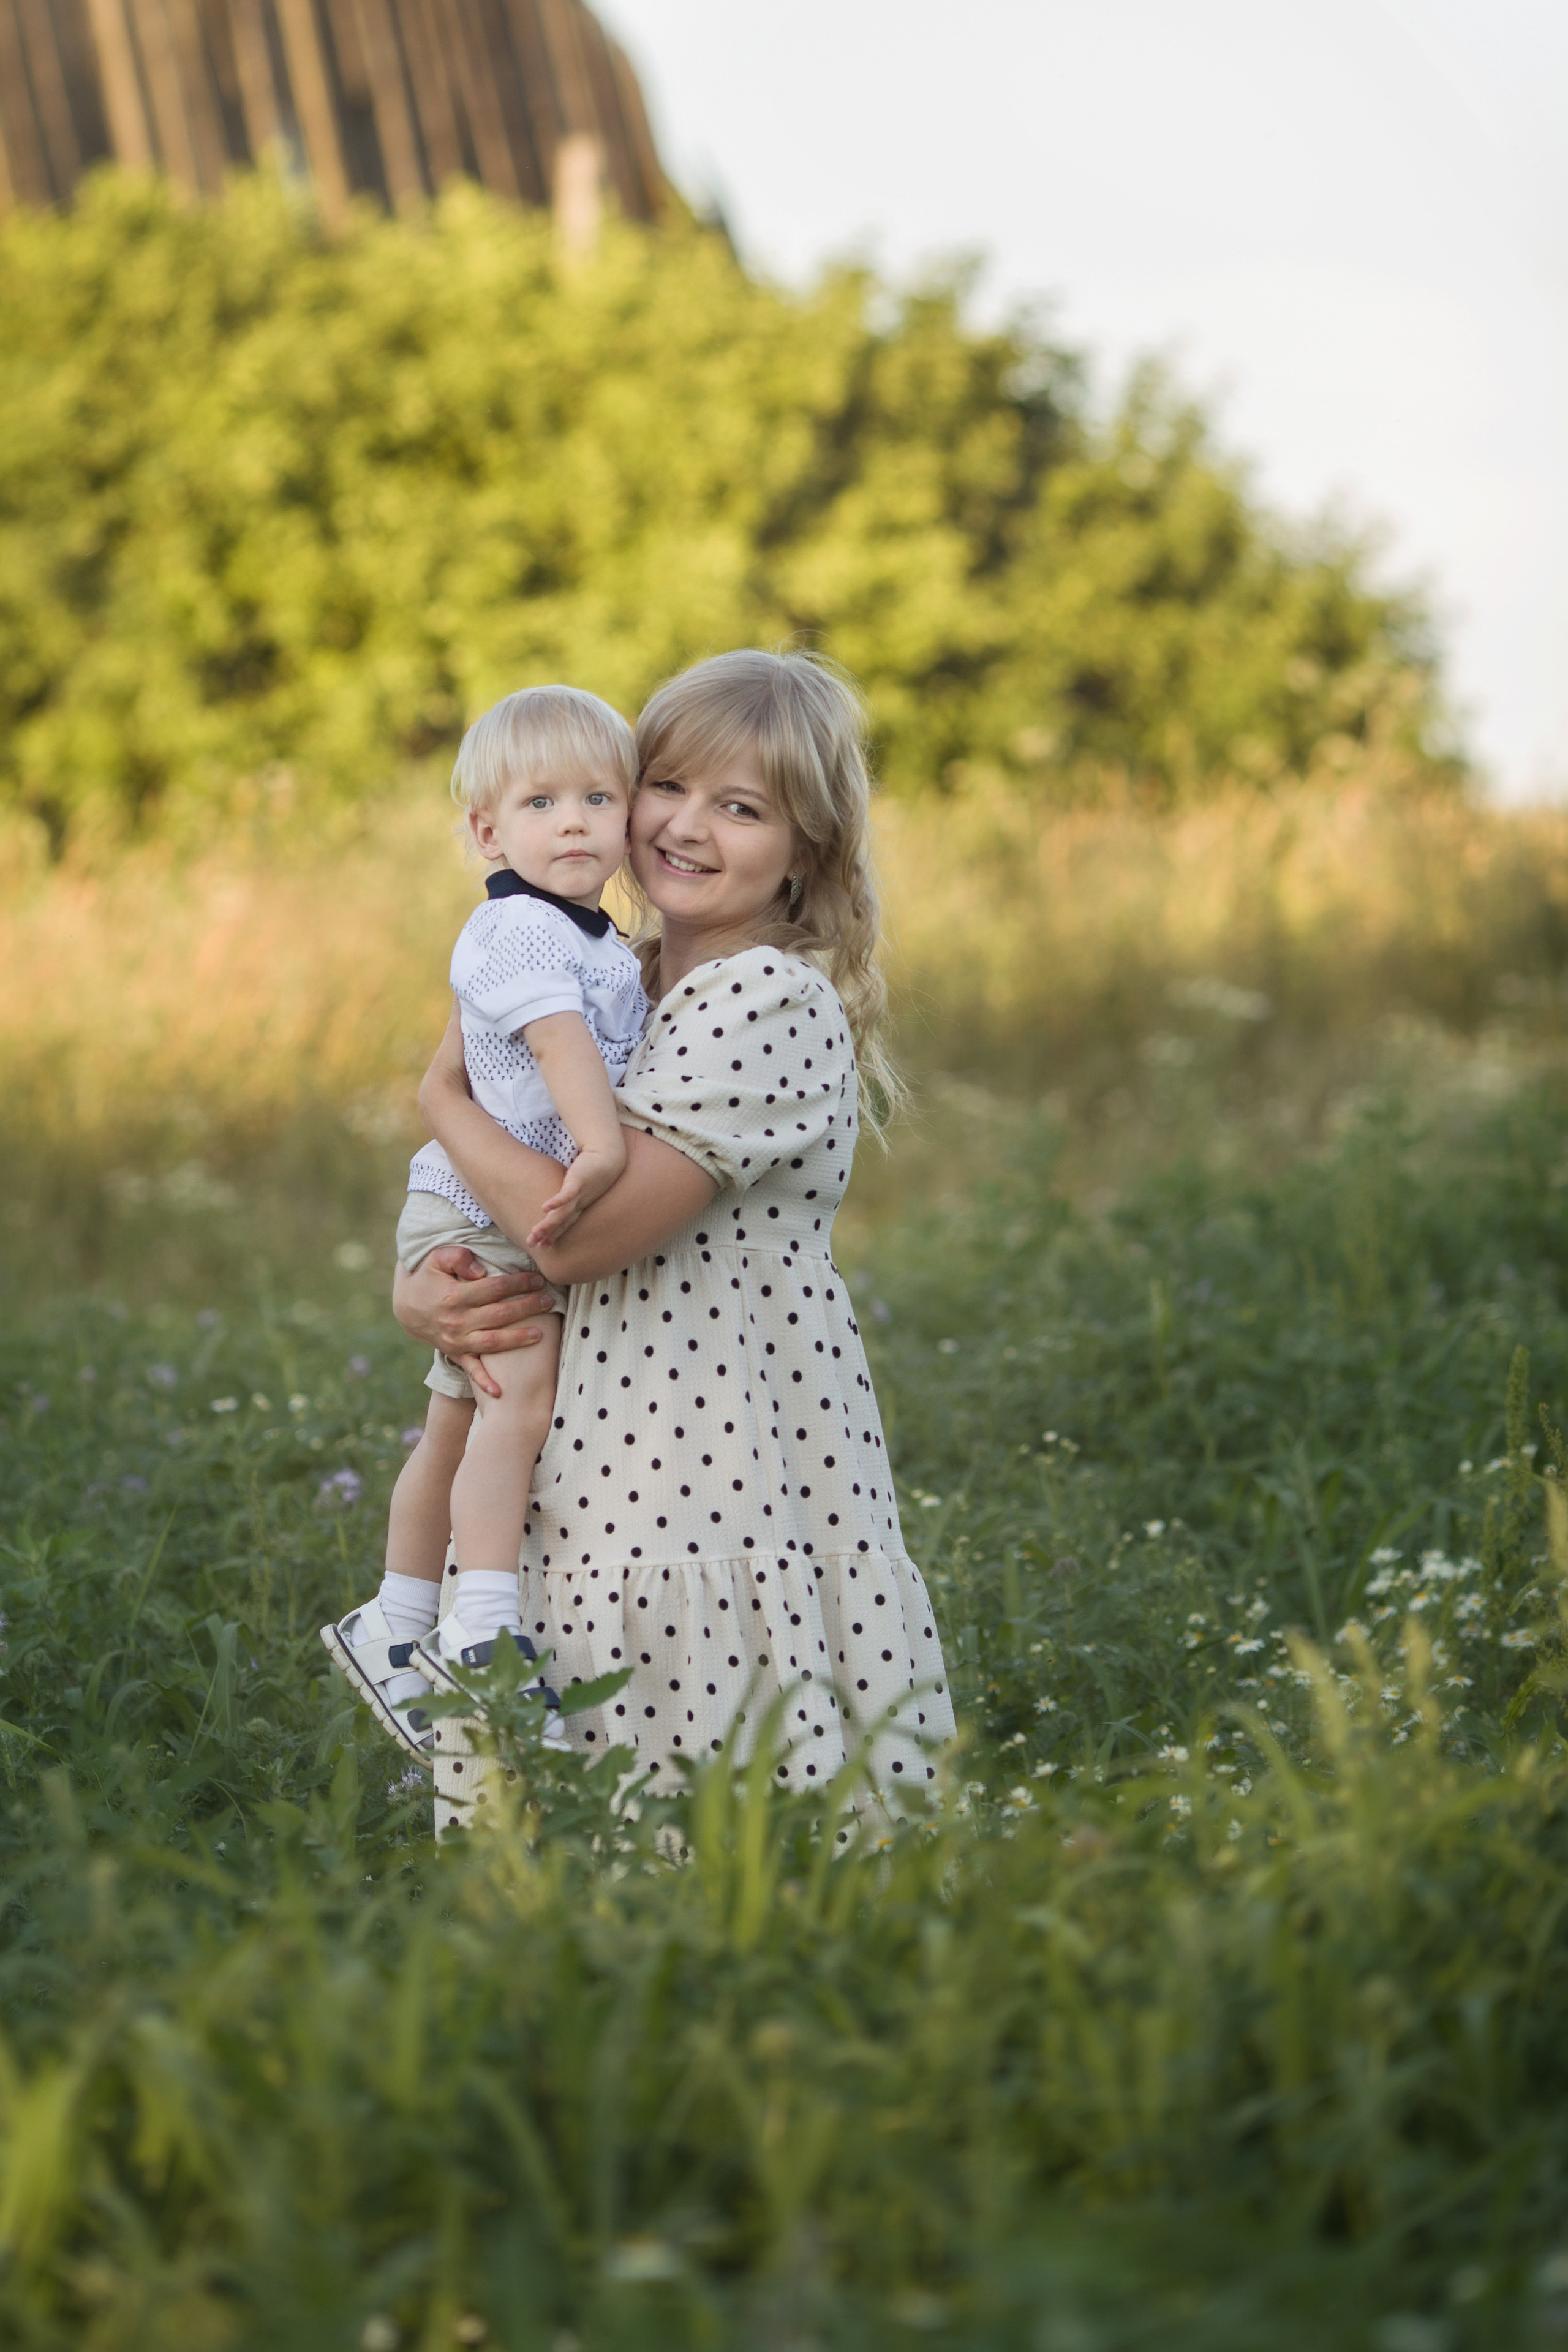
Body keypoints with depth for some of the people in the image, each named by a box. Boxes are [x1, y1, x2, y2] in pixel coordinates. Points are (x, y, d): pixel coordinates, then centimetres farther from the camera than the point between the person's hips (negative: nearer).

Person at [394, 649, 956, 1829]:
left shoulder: (774, 1004, -13)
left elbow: (581, 1229, -20)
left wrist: (444, 1092, -4)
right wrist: (420, 1290, -7)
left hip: (722, 1470, -8)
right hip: (601, 1458, 8)